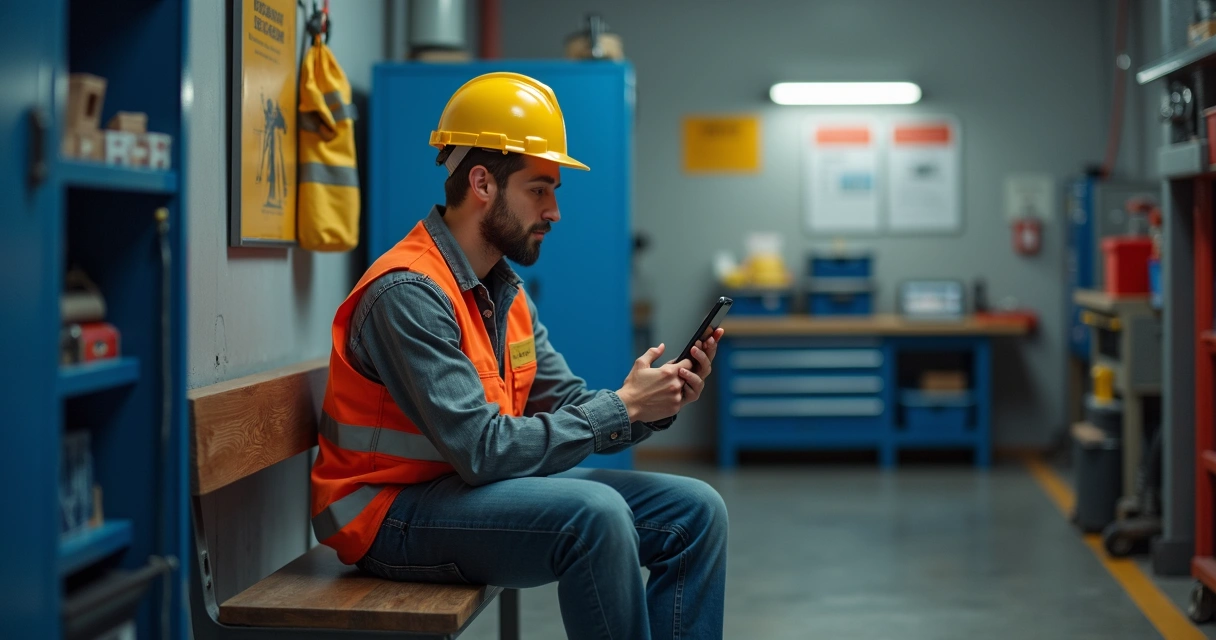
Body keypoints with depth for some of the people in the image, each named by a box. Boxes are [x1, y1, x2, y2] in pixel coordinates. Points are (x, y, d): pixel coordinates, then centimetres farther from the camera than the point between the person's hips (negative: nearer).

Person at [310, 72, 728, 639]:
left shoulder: (504, 291, 10)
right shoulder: (409, 293, -21)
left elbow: (569, 405, 8)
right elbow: (483, 450, -26)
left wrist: (656, 403, -12)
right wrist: (623, 408, -19)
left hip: (473, 487, 9)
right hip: (392, 514, -9)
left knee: (695, 512, 1)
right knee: (595, 512, -32)